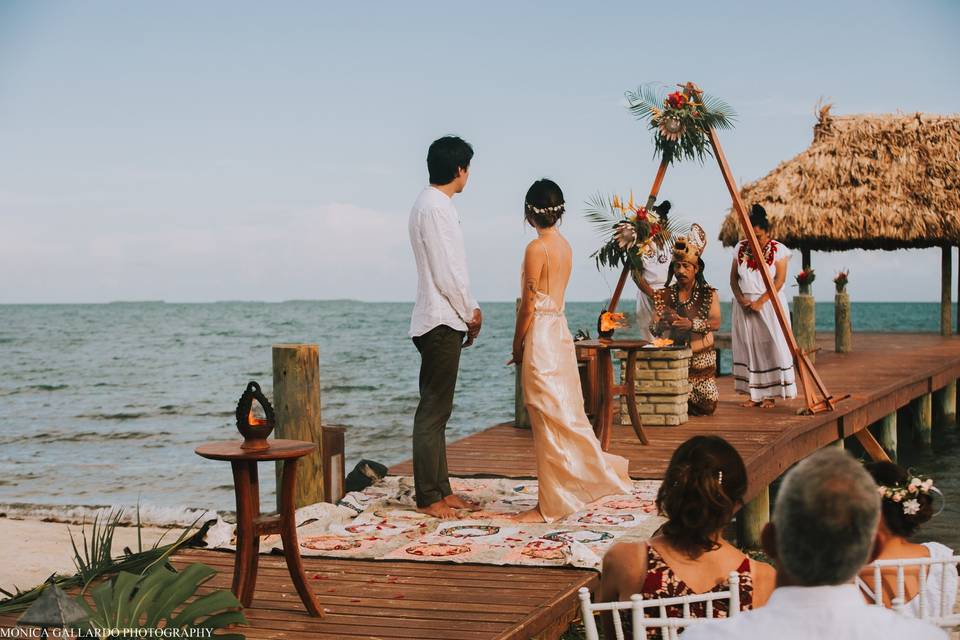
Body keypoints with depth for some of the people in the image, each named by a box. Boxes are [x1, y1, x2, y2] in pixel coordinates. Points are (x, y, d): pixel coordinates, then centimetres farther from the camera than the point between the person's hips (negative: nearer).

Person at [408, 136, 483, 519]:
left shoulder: (430, 204, 16)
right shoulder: (436, 207, -15)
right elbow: (447, 274, -18)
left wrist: (467, 313, 14)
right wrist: (471, 314, -6)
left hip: (440, 321, 10)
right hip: (441, 323, -10)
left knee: (437, 411, 13)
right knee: (433, 412, -6)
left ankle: (440, 490, 20)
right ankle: (428, 498, -2)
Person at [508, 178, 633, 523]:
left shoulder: (536, 248, -15)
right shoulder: (565, 245, 10)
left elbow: (529, 304, -13)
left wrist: (517, 345, -2)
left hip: (540, 336, -8)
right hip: (560, 330, 8)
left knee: (547, 422, -2)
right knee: (566, 415, 17)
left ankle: (550, 506, 5)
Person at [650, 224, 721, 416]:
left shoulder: (708, 294, -2)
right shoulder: (663, 296, 3)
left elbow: (716, 322, -18)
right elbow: (653, 328, -4)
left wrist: (691, 324, -35)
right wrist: (662, 323, -28)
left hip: (701, 358, -1)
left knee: (708, 406, -5)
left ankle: (685, 405, 29)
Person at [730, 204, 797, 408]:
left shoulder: (778, 250, -5)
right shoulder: (741, 248, 7)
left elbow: (780, 279, -12)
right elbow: (733, 277, 8)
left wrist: (760, 301, -18)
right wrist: (740, 298, -9)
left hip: (769, 305, -4)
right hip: (744, 305, 4)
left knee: (769, 346, -4)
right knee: (747, 347, 3)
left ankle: (769, 395, 0)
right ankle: (754, 394, 8)